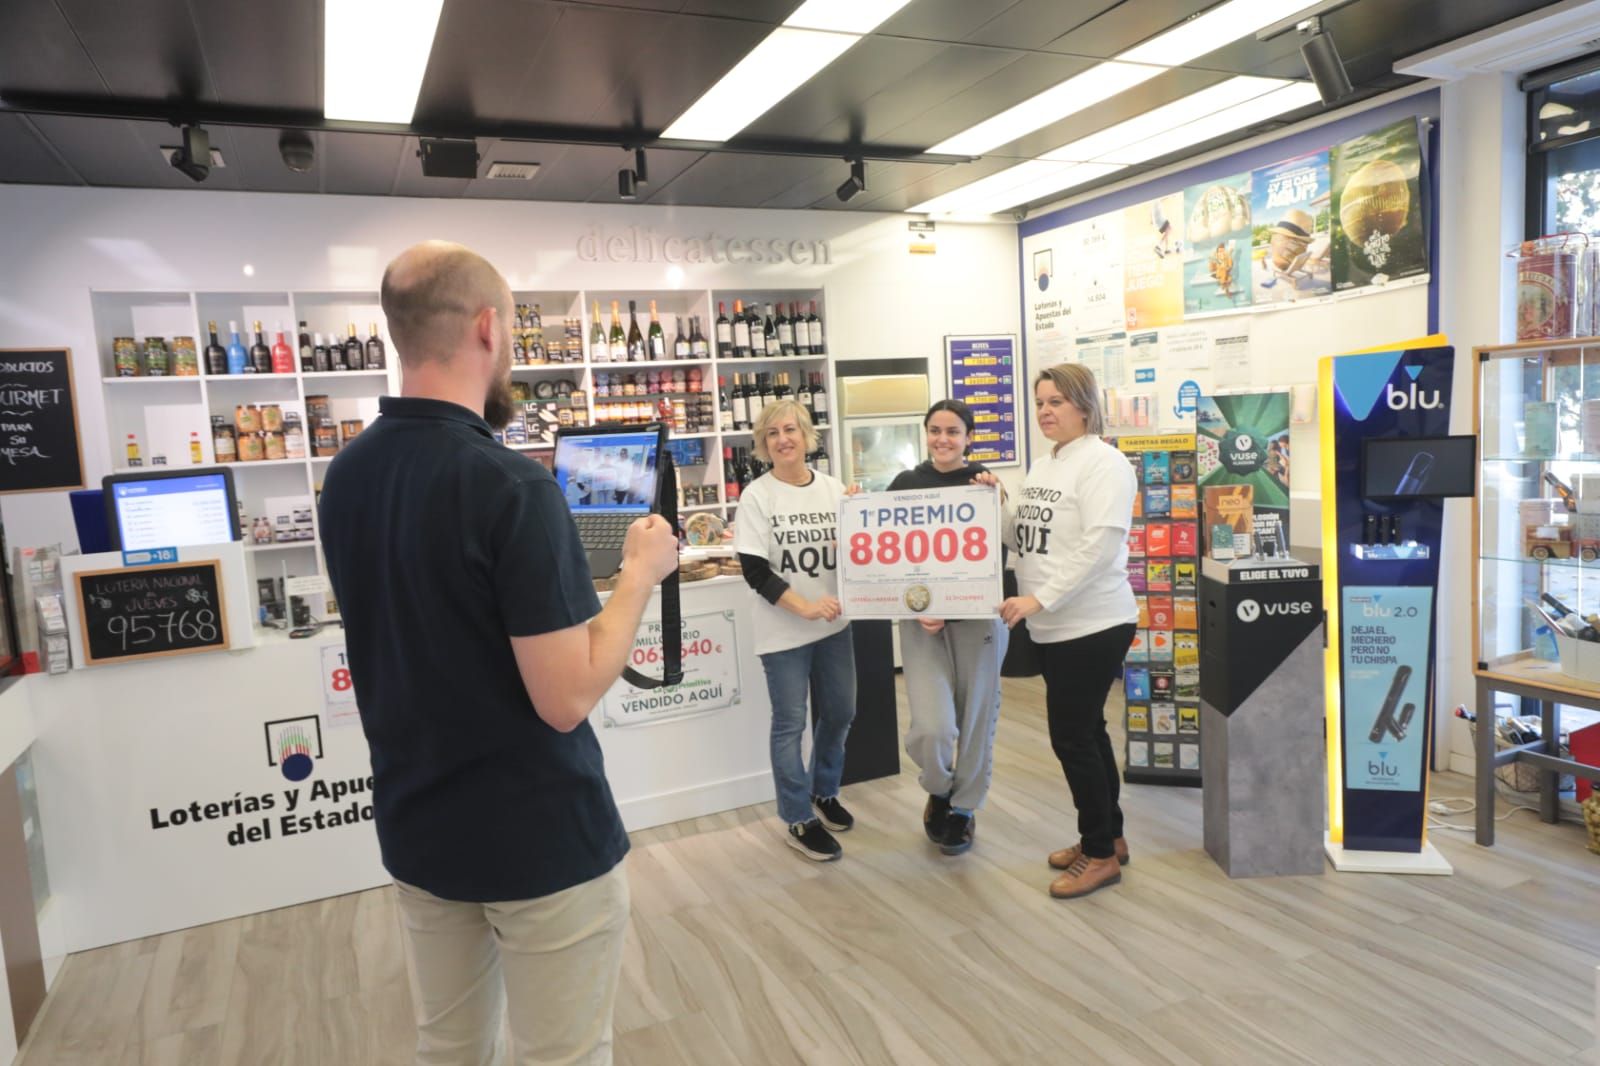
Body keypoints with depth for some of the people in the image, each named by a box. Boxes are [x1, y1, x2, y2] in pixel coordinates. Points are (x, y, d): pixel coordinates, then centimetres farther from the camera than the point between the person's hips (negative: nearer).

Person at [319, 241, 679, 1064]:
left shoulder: (345, 477, 0)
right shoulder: (511, 486, -24)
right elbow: (566, 699, -23)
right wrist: (641, 573, -11)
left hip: (416, 829, 7)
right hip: (540, 836, -7)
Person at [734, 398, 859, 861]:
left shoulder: (833, 488, 3)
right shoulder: (756, 496, -9)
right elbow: (754, 570, -13)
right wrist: (805, 607, -21)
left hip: (834, 624, 5)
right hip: (783, 630, -5)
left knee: (839, 714, 16)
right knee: (790, 724, 4)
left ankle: (824, 793, 39)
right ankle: (799, 821, 19)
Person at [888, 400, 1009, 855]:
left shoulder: (985, 481, 2)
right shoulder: (905, 484, 4)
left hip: (978, 614, 0)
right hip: (921, 617, 0)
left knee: (976, 717, 8)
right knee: (932, 727, -11)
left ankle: (964, 807, 32)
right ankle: (938, 791, 22)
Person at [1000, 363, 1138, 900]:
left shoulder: (1102, 462, -13)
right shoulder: (1042, 467, 14)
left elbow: (1099, 545, -23)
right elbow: (1024, 537, 18)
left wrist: (1039, 599, -25)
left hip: (1092, 624, -9)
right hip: (1055, 627, 9)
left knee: (1071, 736, -3)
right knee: (1086, 731, 17)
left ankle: (1102, 854, 13)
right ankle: (1107, 836, 32)